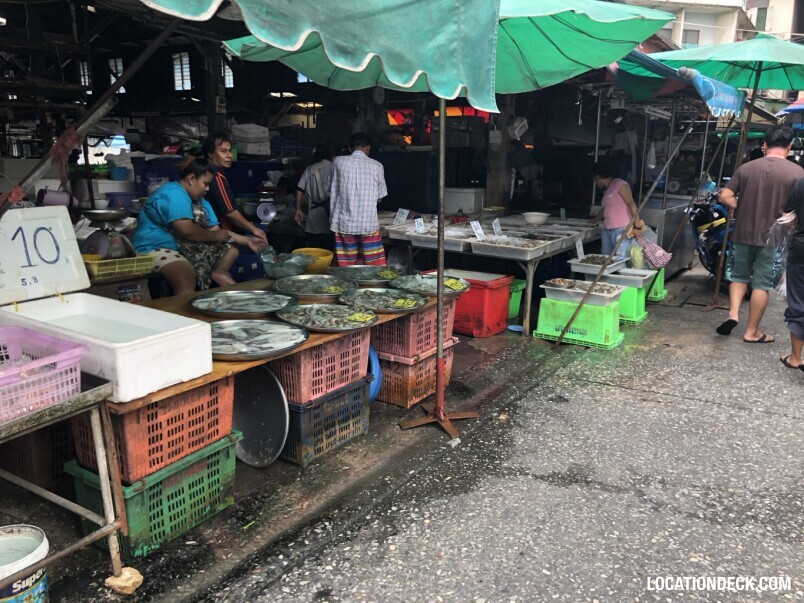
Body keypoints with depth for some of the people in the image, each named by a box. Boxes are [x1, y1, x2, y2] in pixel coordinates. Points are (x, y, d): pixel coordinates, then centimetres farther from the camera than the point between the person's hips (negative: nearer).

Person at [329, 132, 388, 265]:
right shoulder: (376, 166, 1)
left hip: (344, 223, 1)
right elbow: (380, 197, 10)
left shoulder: (339, 162, 2)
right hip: (369, 223, -1)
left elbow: (333, 193, 7)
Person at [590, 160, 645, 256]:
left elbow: (631, 204, -11)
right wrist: (593, 221, 46)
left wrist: (637, 224, -18)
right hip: (607, 230, 8)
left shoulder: (620, 185, -4)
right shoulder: (606, 191, 21)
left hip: (621, 230, -8)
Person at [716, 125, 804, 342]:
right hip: (773, 236, -2)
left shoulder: (746, 168, -1)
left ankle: (733, 314, 4)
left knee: (739, 275, 21)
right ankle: (752, 332, 14)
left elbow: (725, 197, -4)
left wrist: (743, 208, 9)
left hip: (744, 233, 2)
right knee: (762, 283, 6)